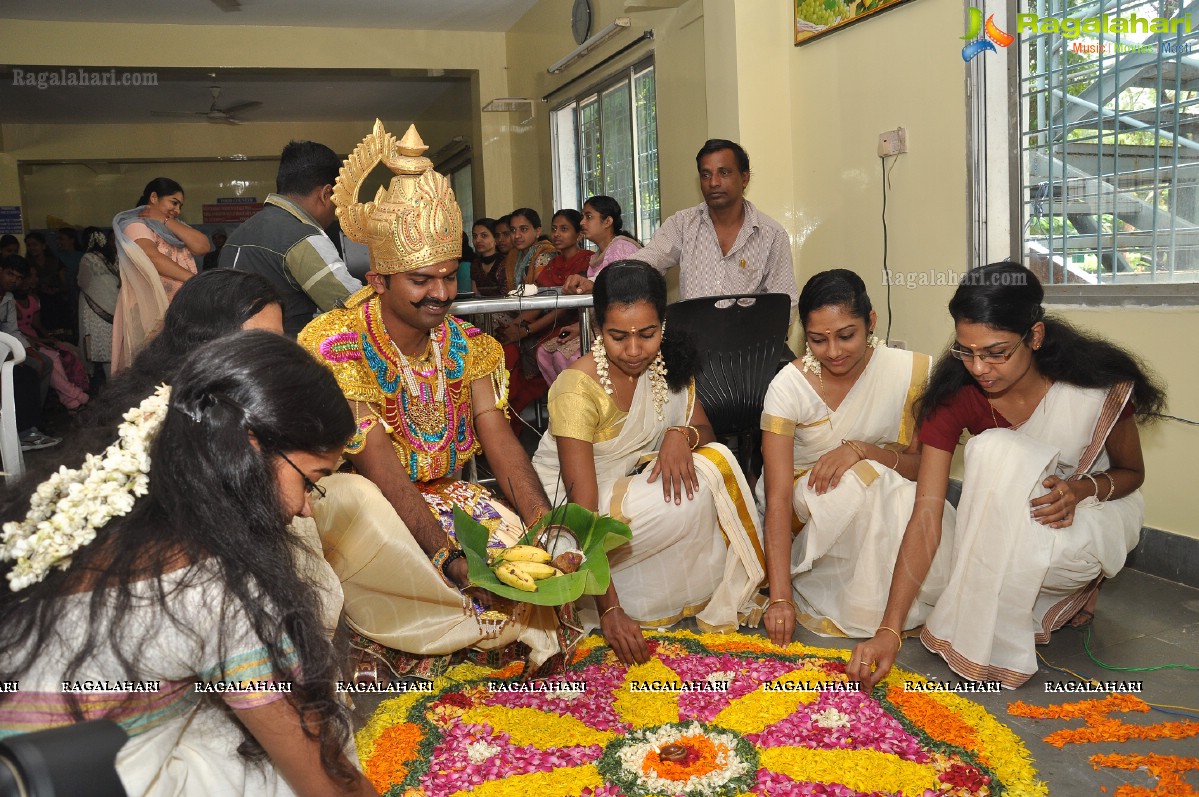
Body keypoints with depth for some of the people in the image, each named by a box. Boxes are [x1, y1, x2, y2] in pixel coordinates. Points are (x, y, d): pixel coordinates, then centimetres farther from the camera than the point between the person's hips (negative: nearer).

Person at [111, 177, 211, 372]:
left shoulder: (175, 229, 20)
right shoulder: (135, 225, -2)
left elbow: (202, 246, 2)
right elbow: (153, 258, -19)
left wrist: (166, 221, 0)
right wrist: (195, 280, -25)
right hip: (152, 311, -7)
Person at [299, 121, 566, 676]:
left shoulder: (466, 346, -2)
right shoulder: (336, 347, -18)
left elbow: (501, 445, -11)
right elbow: (381, 472, -26)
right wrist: (451, 558, -35)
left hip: (443, 501, 5)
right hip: (359, 512, -4)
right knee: (351, 501, -37)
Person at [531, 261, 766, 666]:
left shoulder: (668, 361, -7)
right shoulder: (578, 388, -26)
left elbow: (705, 429, 3)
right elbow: (583, 511, -28)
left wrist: (682, 434, -23)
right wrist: (609, 609, -31)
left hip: (628, 487, 6)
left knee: (718, 462, -19)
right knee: (691, 499, -28)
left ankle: (726, 601, -7)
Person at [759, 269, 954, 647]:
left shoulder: (911, 371, -13)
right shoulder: (790, 385, -19)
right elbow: (778, 498, -23)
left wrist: (861, 450, -28)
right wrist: (780, 598, -31)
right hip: (806, 508, -2)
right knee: (866, 479, -35)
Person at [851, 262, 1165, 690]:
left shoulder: (1100, 383, -25)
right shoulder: (954, 394, -22)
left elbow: (1132, 472, -4)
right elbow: (926, 517, -27)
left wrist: (1082, 488, -29)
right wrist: (888, 631, -34)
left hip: (1097, 511, -3)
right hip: (1007, 520, 4)